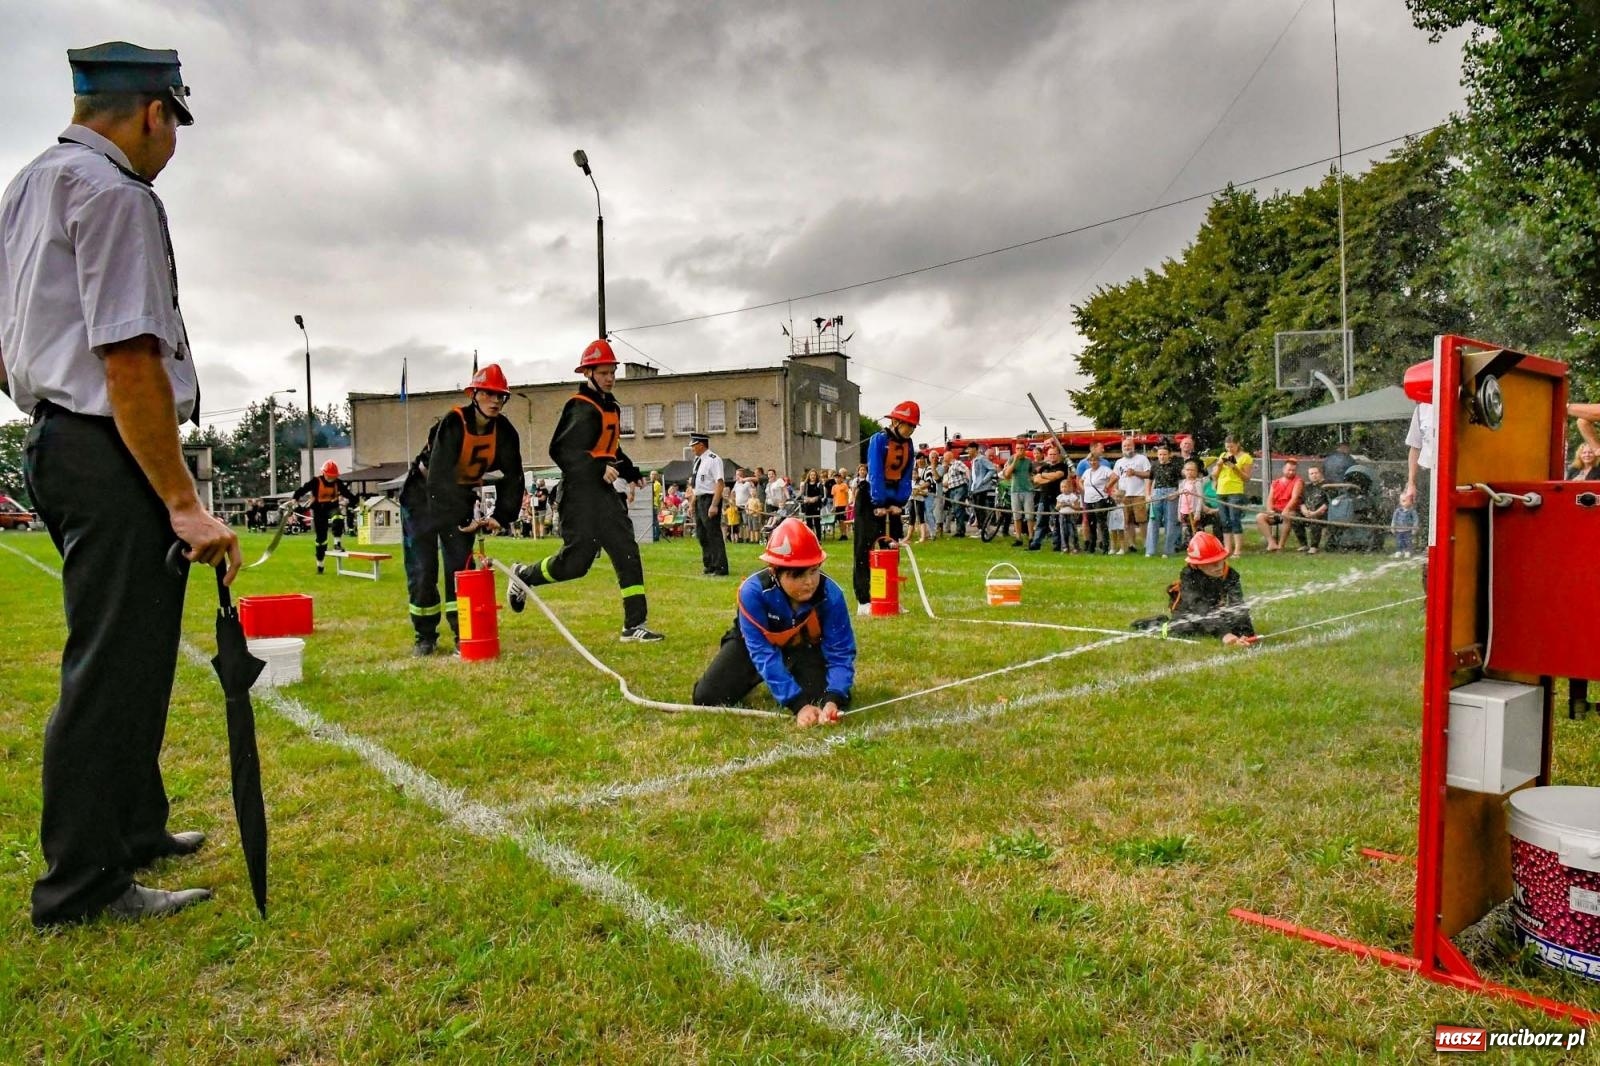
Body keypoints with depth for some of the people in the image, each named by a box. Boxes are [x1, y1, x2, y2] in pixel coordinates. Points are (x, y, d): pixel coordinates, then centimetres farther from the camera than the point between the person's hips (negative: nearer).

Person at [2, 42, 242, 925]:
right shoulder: (113, 192, -12)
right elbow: (128, 360, -22)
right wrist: (184, 502, -23)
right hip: (111, 456, -10)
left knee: (125, 657, 18)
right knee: (112, 667, -4)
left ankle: (134, 831, 30)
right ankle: (80, 885, 5)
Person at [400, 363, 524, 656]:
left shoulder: (504, 432, -11)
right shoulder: (453, 424, -28)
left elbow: (513, 477, -8)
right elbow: (438, 477, -35)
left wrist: (501, 517, -20)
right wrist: (463, 520, -39)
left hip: (460, 497, 4)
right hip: (422, 496, -4)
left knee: (461, 566, -2)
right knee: (422, 571, -2)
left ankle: (464, 635, 4)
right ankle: (425, 637, 15)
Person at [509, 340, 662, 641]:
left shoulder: (611, 406, 18)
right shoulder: (581, 408, -11)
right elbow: (562, 450, -19)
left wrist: (631, 472, 12)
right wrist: (599, 469, -27)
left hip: (604, 492, 9)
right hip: (580, 492, -9)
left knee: (627, 552, 3)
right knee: (576, 560, -7)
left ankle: (634, 626, 5)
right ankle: (524, 575, 21)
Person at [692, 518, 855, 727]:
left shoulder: (831, 595, -32)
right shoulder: (753, 592, -37)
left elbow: (840, 653, -27)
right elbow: (763, 653, -37)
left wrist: (833, 700, -46)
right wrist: (798, 704, -45)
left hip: (804, 647, 1)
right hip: (754, 641, -1)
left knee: (825, 698, -20)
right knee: (707, 698, -12)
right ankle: (755, 676, 21)